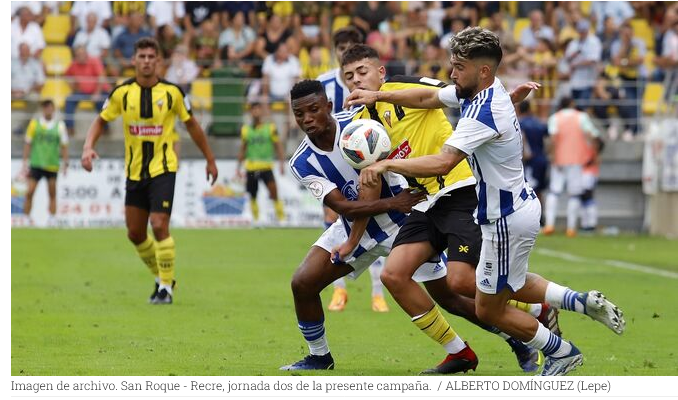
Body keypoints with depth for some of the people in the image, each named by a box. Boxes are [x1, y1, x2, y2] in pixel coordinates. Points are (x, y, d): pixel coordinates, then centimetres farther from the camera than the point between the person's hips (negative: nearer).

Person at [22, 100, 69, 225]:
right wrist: (25, 163, 1)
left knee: (52, 194, 1)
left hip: (52, 166, 0)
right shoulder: (34, 123, 4)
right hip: (36, 164, 0)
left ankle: (52, 221, 5)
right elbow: (28, 144, 6)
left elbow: (64, 146, 8)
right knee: (29, 192, -6)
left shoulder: (60, 125, 4)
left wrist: (65, 163, 1)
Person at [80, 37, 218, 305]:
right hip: (134, 171, 3)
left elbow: (191, 124, 6)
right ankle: (163, 278, 28)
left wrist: (210, 160, 11)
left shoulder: (171, 92, -6)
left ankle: (166, 287, -4)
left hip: (163, 169, -3)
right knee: (135, 234, 7)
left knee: (159, 226, -16)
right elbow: (101, 121, 7)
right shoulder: (122, 92, -2)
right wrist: (88, 147, -12)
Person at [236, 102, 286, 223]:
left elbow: (278, 147, 5)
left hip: (266, 167, -3)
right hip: (250, 167, 3)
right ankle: (256, 220, 18)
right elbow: (242, 150, 17)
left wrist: (282, 164, -6)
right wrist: (238, 167, 13)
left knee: (273, 190, -18)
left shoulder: (270, 128, 5)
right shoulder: (245, 130, 10)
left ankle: (281, 217, -14)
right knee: (253, 196, 5)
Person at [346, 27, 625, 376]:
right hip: (519, 205, 10)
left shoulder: (485, 113, -30)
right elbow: (429, 98, 14)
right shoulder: (477, 92, -1)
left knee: (489, 310, 6)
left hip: (508, 220, -10)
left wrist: (387, 164, -33)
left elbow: (442, 163, -39)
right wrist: (378, 95, 6)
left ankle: (561, 352, 18)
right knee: (511, 286, 31)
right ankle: (585, 302, 24)